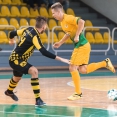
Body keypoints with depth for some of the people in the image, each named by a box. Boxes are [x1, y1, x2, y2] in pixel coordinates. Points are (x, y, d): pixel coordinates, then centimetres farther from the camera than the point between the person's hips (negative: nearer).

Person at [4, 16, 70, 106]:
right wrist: (60, 59, -35)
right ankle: (38, 99, -29)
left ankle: (9, 91, 63)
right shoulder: (35, 36, -26)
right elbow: (44, 52, -34)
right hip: (16, 60, -10)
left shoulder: (28, 29, -2)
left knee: (17, 77, 33)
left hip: (15, 59, 10)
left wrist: (11, 40, 34)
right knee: (34, 71, -28)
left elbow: (12, 33, 10)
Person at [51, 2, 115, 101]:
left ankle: (78, 93, 3)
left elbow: (81, 22, -32)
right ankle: (105, 63, 20)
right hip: (81, 46, 10)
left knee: (72, 68, -7)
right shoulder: (62, 22, 11)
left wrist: (77, 36, -28)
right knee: (82, 70, 11)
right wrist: (60, 43, 20)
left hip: (82, 46, -10)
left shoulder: (68, 18, -17)